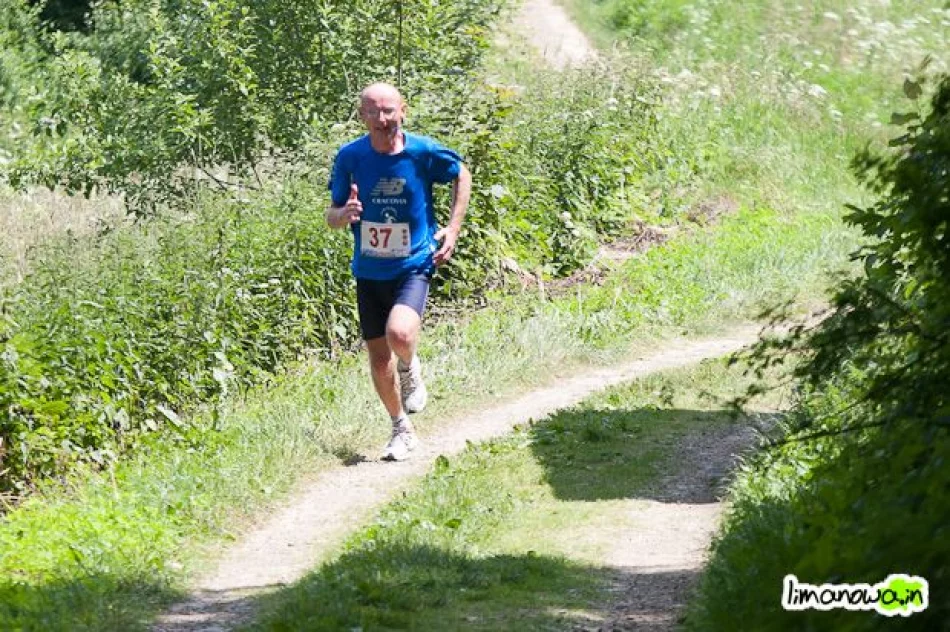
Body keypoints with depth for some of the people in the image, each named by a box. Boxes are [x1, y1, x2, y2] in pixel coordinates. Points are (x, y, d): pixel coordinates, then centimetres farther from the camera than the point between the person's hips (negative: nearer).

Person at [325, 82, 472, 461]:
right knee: (378, 355, 9)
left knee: (400, 334, -28)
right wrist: (344, 213, -25)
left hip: (414, 265, -3)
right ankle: (402, 430, 32)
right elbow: (332, 215, -1)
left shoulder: (424, 152, -12)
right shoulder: (350, 156, -9)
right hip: (369, 270, 3)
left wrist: (453, 228, 0)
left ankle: (410, 370, 9)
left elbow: (461, 175, 8)